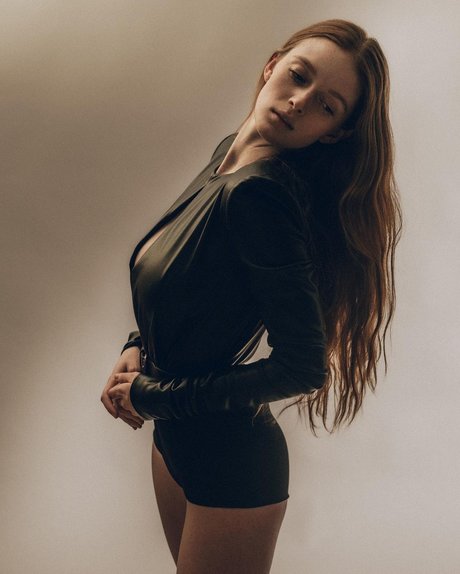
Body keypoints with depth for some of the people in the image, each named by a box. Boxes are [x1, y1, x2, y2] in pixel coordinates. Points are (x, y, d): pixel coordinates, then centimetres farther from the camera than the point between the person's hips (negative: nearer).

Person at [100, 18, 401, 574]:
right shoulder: (230, 151, -2)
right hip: (175, 439, 8)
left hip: (232, 464, -8)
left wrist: (152, 396, -17)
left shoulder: (259, 194, -29)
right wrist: (138, 345, -3)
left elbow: (304, 366, -29)